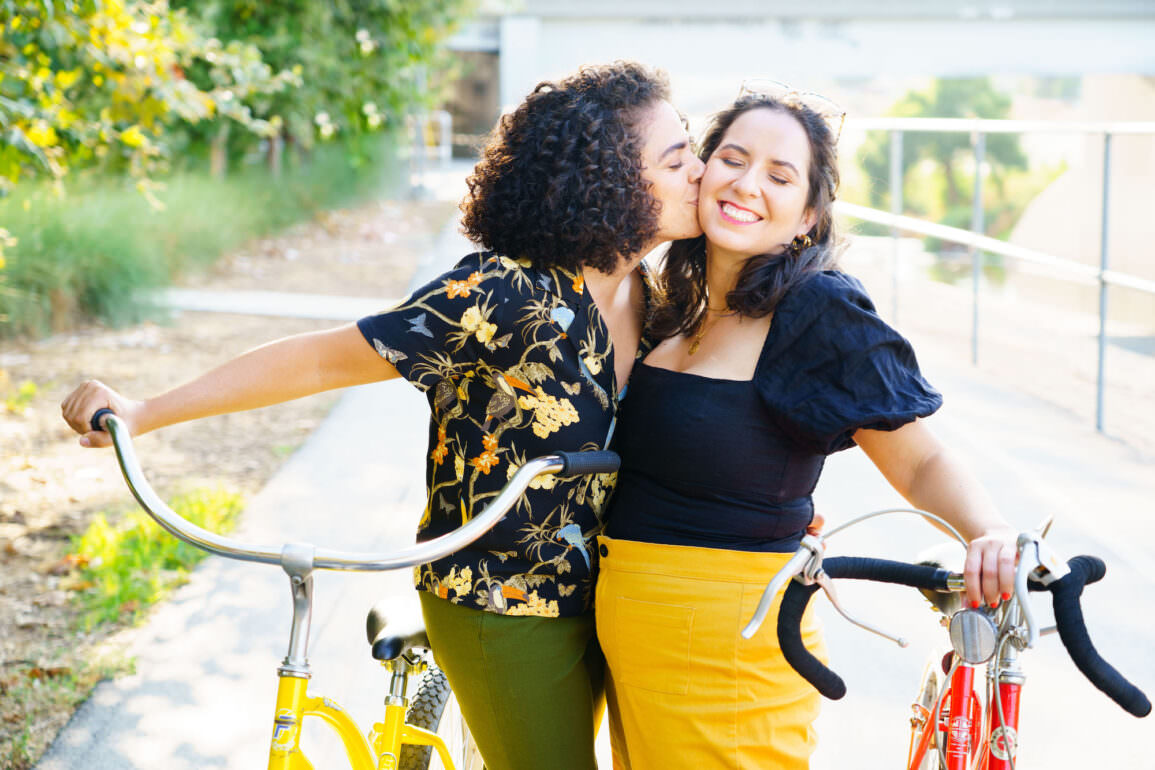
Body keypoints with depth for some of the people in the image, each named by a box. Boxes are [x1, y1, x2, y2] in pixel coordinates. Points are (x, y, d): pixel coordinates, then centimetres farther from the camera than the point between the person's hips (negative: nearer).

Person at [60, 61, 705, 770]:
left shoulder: (644, 292, -3)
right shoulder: (502, 295, -24)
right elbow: (320, 361, -22)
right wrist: (139, 413, -20)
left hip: (592, 599, 7)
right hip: (503, 615, -7)